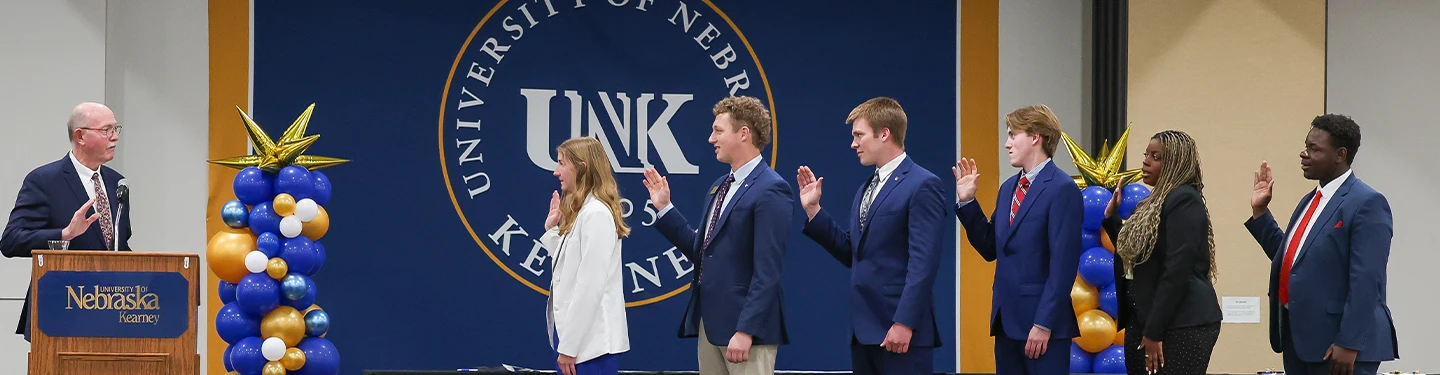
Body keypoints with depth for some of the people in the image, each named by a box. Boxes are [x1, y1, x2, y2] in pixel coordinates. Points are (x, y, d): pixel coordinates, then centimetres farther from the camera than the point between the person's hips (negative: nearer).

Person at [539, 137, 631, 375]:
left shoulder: (596, 214, -14)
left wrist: (569, 346, -19)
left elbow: (590, 284, -19)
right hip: (575, 336, 10)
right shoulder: (580, 212, 17)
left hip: (590, 342, -10)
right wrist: (551, 228, 17)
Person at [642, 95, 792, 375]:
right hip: (710, 322, 9)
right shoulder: (720, 187, 15)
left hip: (745, 323, -9)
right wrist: (665, 207, 15)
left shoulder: (770, 191, -14)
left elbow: (767, 271, -19)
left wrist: (746, 330, -22)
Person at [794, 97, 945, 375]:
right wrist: (812, 209, 12)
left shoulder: (922, 185, -9)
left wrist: (904, 323, -21)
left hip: (901, 330, -9)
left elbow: (923, 262, -16)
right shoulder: (866, 189, 19)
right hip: (864, 329, 9)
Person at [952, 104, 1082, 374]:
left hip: (1043, 321, -8)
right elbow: (991, 249, 16)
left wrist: (1043, 324, -18)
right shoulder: (1009, 187, 15)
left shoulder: (1062, 189, -11)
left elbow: (1063, 264, -16)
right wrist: (967, 201, 8)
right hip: (1007, 320, 8)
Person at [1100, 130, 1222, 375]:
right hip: (1141, 320, 9)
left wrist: (1154, 331, -20)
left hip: (1181, 325, -9)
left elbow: (1177, 271, -19)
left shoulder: (1184, 200, -13)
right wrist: (1111, 217, 14)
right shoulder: (1155, 201, 15)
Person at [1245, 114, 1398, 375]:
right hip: (1298, 338, 9)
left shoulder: (1367, 204, -12)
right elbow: (1289, 259, 20)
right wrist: (1260, 212, 15)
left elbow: (1366, 281, -18)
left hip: (1338, 345, -9)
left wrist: (1349, 344, -23)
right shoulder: (1310, 201, 16)